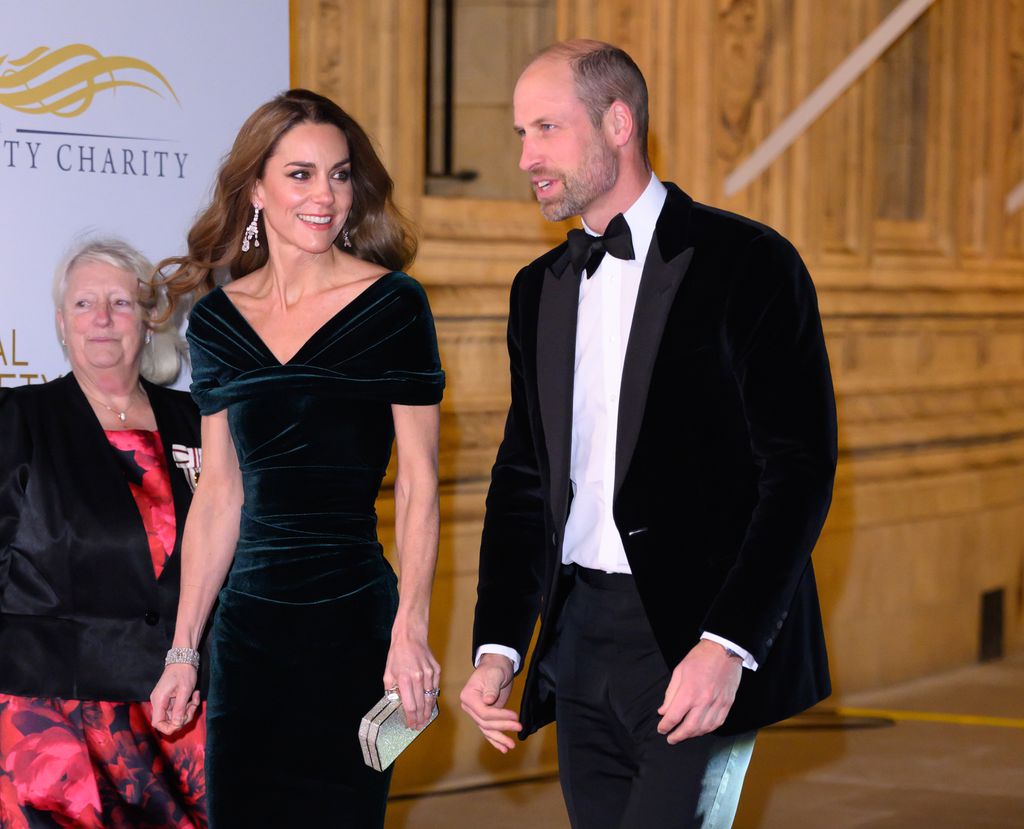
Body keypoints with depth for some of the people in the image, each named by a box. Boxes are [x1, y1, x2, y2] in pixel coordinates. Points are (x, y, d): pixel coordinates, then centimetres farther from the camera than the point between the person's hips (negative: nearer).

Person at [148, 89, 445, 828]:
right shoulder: (218, 320, 8)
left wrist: (410, 630, -13)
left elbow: (419, 481, -5)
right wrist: (183, 649, 10)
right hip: (248, 625, 4)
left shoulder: (391, 305, -3)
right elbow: (219, 495, 12)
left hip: (351, 625, -4)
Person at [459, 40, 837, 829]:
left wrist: (728, 646, -19)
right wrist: (498, 646, 4)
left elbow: (800, 470, -10)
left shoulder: (747, 262, -5)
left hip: (700, 639, -6)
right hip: (582, 642, 6)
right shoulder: (541, 288, 15)